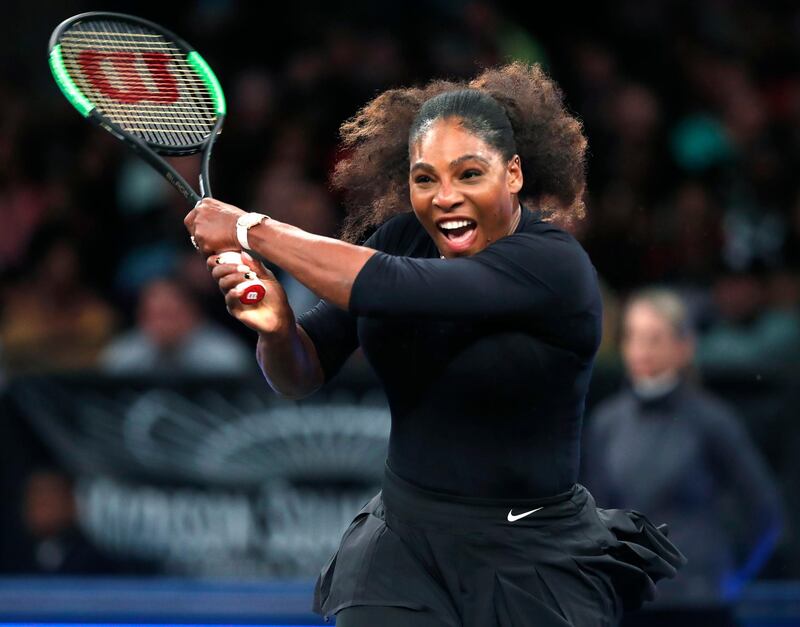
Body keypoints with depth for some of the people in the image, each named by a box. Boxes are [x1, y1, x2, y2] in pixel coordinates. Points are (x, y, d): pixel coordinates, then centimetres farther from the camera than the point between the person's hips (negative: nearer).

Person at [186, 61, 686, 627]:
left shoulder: (555, 267, -21)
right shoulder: (401, 237, -1)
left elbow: (393, 288, -33)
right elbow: (301, 375, 1)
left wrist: (251, 229, -24)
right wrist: (276, 326, -22)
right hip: (401, 544, 4)